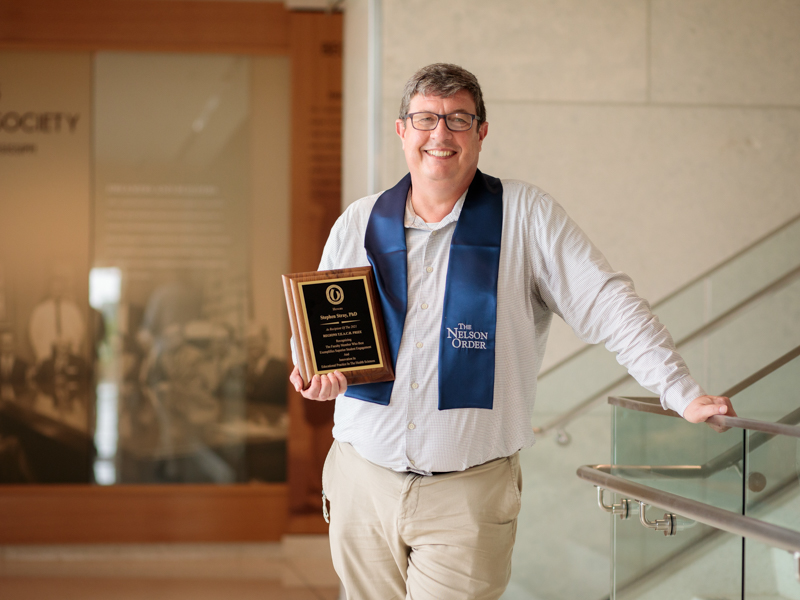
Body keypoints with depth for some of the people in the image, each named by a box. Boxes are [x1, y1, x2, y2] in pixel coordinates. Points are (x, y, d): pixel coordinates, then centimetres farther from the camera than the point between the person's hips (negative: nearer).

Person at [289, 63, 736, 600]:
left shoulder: (525, 216, -2)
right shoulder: (359, 224, 8)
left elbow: (608, 304, -6)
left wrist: (684, 395, -15)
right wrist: (317, 372, -6)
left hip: (469, 495, -3)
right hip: (362, 482, 4)